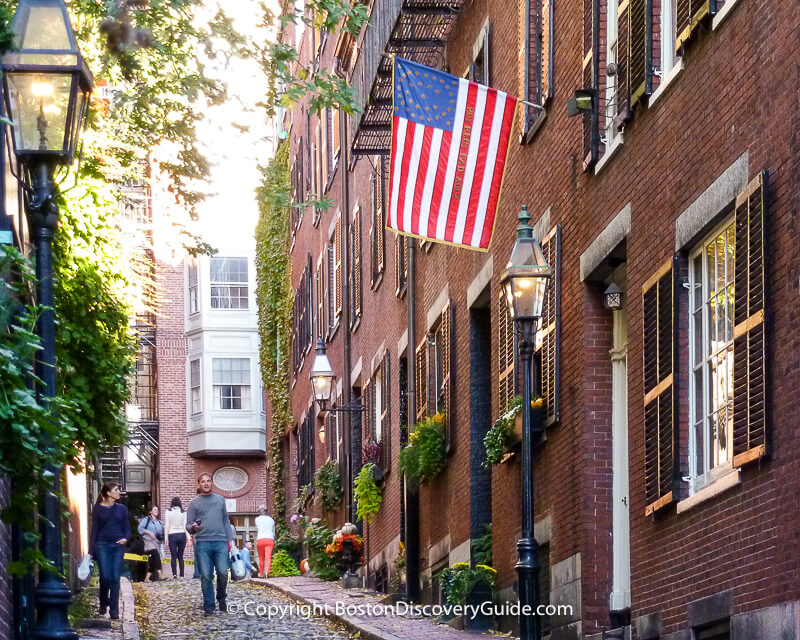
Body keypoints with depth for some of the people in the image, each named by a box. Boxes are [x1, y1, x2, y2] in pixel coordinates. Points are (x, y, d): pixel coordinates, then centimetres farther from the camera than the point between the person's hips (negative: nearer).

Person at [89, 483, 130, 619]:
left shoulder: (121, 509, 11)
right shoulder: (98, 509, 4)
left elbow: (127, 527, 14)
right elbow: (94, 530, 4)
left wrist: (125, 538, -9)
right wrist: (91, 551, -1)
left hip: (118, 546, 2)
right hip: (102, 545, -2)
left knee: (115, 578, -3)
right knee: (105, 576, -11)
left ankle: (114, 611, 1)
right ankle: (103, 603, 15)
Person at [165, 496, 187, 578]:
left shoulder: (169, 512, -3)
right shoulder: (183, 512, 0)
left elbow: (167, 525, -2)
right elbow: (185, 525, -1)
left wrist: (166, 537, 2)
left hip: (172, 535, -2)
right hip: (182, 534, 2)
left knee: (173, 556, 0)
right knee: (180, 556, 8)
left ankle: (174, 573, -15)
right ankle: (182, 575, 3)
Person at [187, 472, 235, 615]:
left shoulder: (220, 500, 17)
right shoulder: (194, 502, 10)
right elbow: (189, 525, 8)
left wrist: (230, 539, 11)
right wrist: (193, 527, -15)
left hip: (220, 542, 1)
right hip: (202, 543, -1)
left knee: (223, 573, -9)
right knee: (206, 576, -4)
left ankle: (221, 598, 15)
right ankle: (208, 606, 2)